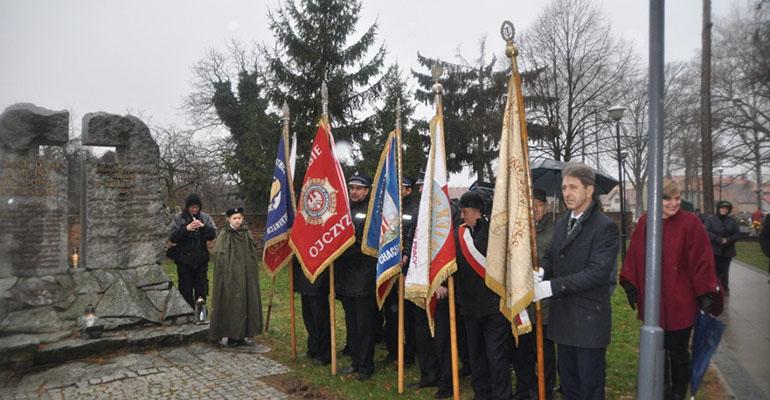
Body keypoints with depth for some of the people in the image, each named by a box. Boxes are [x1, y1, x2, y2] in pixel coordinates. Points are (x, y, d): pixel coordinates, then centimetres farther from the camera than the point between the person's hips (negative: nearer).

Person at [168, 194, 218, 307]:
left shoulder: (206, 218, 3)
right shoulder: (178, 218, -1)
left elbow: (213, 234, -2)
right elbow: (172, 237, -7)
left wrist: (204, 226, -18)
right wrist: (186, 229, -20)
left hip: (201, 260, 2)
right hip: (184, 261, -2)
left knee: (201, 289, 9)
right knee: (186, 290, 4)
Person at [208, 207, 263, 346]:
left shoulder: (246, 234, 8)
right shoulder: (224, 235, -7)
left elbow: (254, 255, 14)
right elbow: (219, 256, -10)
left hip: (246, 277, 5)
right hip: (230, 277, -5)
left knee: (245, 303, 7)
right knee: (231, 305, -2)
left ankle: (241, 336, 15)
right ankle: (232, 336, 7)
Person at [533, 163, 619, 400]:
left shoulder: (605, 227, -13)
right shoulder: (561, 224, 11)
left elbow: (598, 272, -22)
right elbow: (551, 257, 17)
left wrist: (552, 286, -24)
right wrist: (540, 272, -7)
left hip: (589, 320, -7)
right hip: (563, 317, 7)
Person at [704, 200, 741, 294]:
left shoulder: (732, 220, 10)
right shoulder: (710, 219, -1)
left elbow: (738, 233, 5)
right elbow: (707, 232, -12)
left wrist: (728, 240, -14)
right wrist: (720, 240, -20)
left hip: (728, 251, 3)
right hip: (714, 250, -3)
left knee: (725, 272, 10)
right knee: (715, 271, -4)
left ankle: (725, 289, 22)